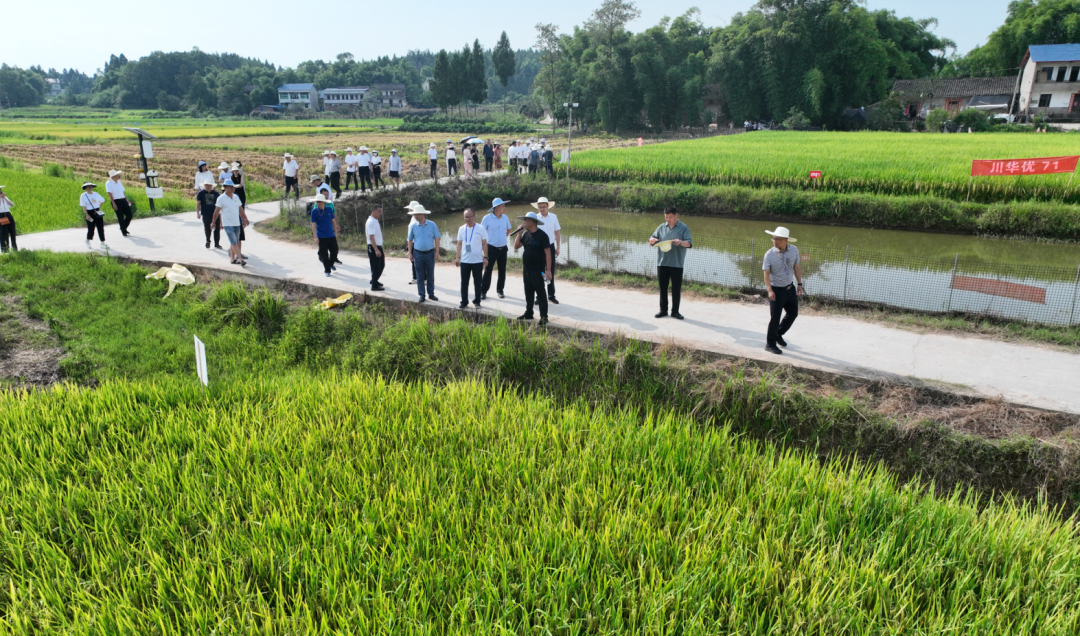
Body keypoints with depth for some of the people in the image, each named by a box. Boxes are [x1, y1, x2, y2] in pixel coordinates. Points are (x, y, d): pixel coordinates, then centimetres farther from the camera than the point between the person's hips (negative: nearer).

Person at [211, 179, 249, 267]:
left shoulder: (236, 197, 10)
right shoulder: (221, 198, -8)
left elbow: (240, 209, 17)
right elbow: (217, 211, -4)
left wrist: (244, 219, 20)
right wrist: (214, 222, -1)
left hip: (237, 224, 6)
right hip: (228, 224, -6)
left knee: (235, 242, 11)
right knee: (234, 243, -11)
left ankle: (233, 259, 21)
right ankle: (241, 260, -16)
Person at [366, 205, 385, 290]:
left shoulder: (376, 221, 13)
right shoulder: (371, 222, -18)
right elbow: (371, 237, -25)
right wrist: (376, 250, -30)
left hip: (378, 246, 10)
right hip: (373, 248, -10)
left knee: (382, 265, 18)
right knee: (375, 267, -2)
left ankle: (374, 280, 35)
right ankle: (374, 286, 7)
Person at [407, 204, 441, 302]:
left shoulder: (432, 225, -3)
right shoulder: (413, 226, 1)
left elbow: (436, 239, 0)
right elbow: (410, 240, 7)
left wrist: (437, 252, -5)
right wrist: (410, 253, 3)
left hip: (430, 253, -1)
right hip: (418, 254, 1)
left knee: (430, 275, 8)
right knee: (420, 276, 5)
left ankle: (431, 294, 18)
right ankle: (421, 295, 13)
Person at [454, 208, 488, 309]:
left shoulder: (480, 228, -3)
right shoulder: (461, 229, 5)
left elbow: (484, 244, 0)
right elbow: (459, 244, 10)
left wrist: (485, 257, -4)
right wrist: (457, 257, 5)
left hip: (478, 261, -2)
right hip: (464, 261, 3)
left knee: (477, 282, 7)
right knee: (464, 282, 5)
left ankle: (477, 301, 18)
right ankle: (464, 302, 13)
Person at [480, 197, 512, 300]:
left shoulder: (505, 217, 3)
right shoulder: (487, 218, -10)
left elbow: (508, 230, 20)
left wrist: (504, 238, 10)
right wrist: (486, 241, -3)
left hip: (503, 248, 4)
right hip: (491, 248, -4)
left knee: (502, 270, 9)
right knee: (488, 270, -1)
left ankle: (500, 290, 22)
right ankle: (483, 291, 6)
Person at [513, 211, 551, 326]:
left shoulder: (542, 235, -12)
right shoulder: (526, 234, 8)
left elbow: (547, 253, -13)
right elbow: (516, 246, 6)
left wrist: (548, 269, -18)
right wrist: (519, 232, -4)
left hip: (537, 270, -7)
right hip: (526, 269, 7)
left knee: (540, 293, -3)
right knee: (528, 292, 15)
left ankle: (544, 317, 1)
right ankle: (528, 313, 27)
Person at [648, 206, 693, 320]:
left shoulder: (683, 228, 1)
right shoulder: (661, 227, 10)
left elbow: (689, 243, -6)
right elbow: (651, 241, 11)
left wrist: (680, 242, -27)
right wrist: (652, 240, -14)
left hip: (677, 264, -3)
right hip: (662, 262, 3)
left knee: (676, 288, 3)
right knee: (663, 287, 9)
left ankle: (675, 311, 12)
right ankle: (663, 310, 19)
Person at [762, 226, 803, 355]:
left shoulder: (794, 250, -4)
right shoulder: (770, 254, -17)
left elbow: (797, 267, 7)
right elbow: (766, 273, -17)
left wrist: (799, 284, 9)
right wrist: (770, 290, -27)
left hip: (790, 288, 5)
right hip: (776, 290, -5)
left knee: (793, 313, 17)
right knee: (775, 318, -1)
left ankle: (778, 334, 38)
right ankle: (770, 344, 14)